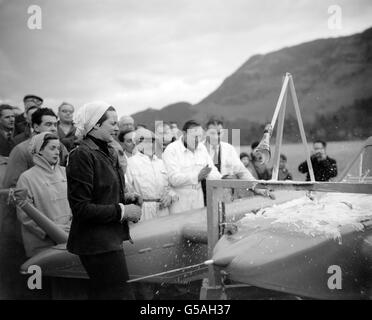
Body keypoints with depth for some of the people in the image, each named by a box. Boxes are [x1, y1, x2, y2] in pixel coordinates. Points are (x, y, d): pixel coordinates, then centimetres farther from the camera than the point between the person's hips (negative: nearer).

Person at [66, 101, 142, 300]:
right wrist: (122, 211, -15)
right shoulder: (82, 155, -14)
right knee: (121, 294, -7)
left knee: (101, 293, 16)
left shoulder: (109, 153, 14)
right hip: (97, 242, -9)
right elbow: (81, 208, -19)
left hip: (111, 238, 9)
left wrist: (130, 203, 4)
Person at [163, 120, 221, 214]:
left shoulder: (202, 148, 9)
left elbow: (211, 169, 6)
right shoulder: (171, 150, -11)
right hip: (178, 199, -5)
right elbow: (174, 179, -21)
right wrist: (197, 176, -28)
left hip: (198, 198, 6)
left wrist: (222, 179, -15)